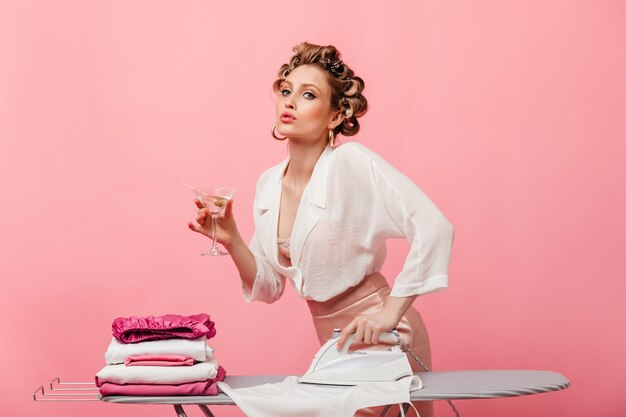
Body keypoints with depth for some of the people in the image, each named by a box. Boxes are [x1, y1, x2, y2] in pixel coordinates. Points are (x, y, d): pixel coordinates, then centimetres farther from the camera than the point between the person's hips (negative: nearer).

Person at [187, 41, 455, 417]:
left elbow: (434, 229, -27)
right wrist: (231, 242, -11)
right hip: (331, 338, 6)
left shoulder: (353, 164, -19)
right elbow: (269, 287, 5)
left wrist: (391, 313, -28)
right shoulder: (268, 184, 1)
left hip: (381, 339, -6)